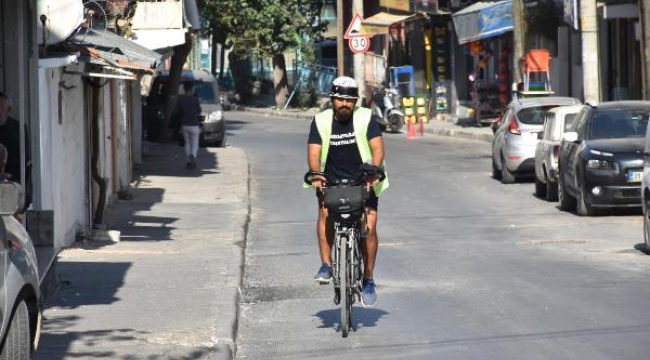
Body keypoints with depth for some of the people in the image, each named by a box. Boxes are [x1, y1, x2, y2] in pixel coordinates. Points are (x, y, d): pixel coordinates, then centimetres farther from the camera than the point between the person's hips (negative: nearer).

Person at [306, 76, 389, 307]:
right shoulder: (321, 121, 0)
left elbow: (377, 147, -12)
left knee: (369, 227, -13)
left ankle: (368, 280, 0)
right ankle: (326, 265, -22)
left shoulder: (365, 118, -3)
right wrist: (316, 174, -29)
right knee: (325, 212, -29)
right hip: (331, 181, 1)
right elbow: (314, 152, -8)